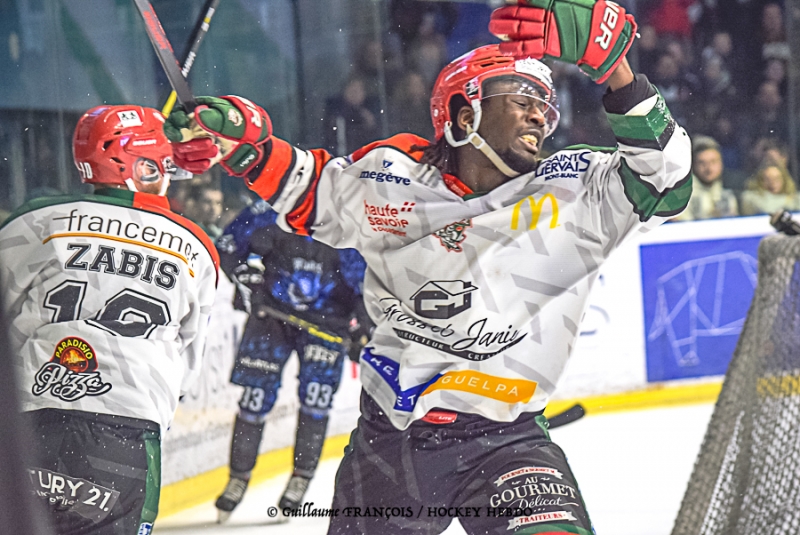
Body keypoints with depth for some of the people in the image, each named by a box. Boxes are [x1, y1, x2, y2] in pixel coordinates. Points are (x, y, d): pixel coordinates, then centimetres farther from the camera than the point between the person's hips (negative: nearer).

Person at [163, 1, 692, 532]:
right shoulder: (390, 180, -1)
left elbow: (664, 175, -18)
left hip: (504, 442, -2)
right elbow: (304, 187, 15)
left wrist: (611, 65, -28)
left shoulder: (574, 191, -4)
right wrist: (237, 135, -2)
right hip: (388, 441, 2)